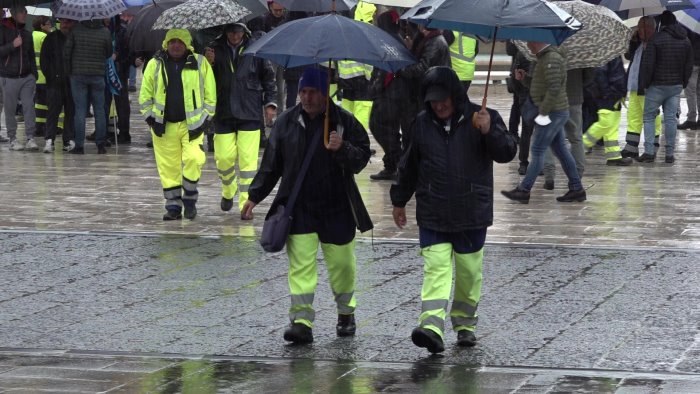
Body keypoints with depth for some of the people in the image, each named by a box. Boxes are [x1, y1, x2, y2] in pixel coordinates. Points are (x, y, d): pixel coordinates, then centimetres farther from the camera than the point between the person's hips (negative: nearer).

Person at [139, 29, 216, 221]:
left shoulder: (200, 63, 3)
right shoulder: (155, 64, 6)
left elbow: (210, 94, 8)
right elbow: (145, 95, 12)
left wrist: (206, 118, 2)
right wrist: (150, 118, 4)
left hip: (192, 124, -2)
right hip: (164, 125, 2)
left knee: (193, 159, -18)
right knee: (168, 167, 2)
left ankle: (190, 198, 2)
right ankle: (173, 205, 12)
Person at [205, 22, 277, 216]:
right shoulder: (216, 49, 3)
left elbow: (269, 77, 9)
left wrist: (270, 103, 5)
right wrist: (209, 64, -13)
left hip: (250, 113, -1)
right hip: (223, 113, 1)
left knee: (248, 159, -6)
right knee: (224, 157, 0)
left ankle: (246, 203, -1)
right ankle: (228, 191, 29)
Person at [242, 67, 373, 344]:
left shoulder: (344, 121, -3)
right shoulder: (287, 122, 5)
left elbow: (362, 157, -4)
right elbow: (271, 164, 13)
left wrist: (342, 149, -24)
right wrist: (255, 195, 11)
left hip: (336, 207, -1)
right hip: (298, 205, 1)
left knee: (341, 262, 8)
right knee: (300, 264, -8)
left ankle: (346, 312, 31)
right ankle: (301, 320, -12)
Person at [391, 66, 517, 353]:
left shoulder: (481, 118, -2)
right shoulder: (422, 124, 7)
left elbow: (507, 152, -8)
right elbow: (409, 166, 20)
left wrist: (490, 132, -26)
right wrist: (399, 200, 26)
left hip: (472, 214, -1)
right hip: (432, 216, 1)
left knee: (469, 272, 8)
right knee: (435, 270, -11)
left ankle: (465, 324, 25)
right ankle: (432, 327, -23)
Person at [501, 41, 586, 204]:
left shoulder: (551, 59, -19)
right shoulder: (546, 56, 15)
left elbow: (554, 89, -26)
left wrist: (543, 112, -23)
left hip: (553, 112, -10)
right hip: (557, 112, 10)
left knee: (537, 150, -6)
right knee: (560, 150, 12)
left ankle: (523, 190, -4)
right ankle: (576, 189, 14)